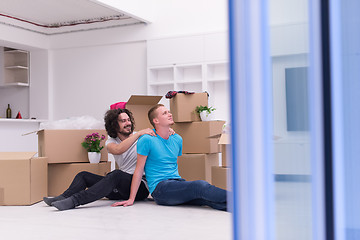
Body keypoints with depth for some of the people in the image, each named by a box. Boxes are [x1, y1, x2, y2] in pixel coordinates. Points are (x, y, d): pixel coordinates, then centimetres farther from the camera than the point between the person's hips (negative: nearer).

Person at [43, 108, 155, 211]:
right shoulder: (111, 142, 7)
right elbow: (118, 150, -17)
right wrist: (139, 133, -23)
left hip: (141, 186, -5)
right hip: (120, 187, 5)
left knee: (116, 175, -35)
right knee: (83, 175, 2)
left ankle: (74, 201, -44)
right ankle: (63, 198, -22)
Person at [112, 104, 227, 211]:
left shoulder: (177, 139, 16)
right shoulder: (147, 140, -4)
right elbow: (139, 170, -2)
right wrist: (131, 199, -4)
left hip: (177, 182, 7)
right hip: (159, 187, -6)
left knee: (207, 199, -24)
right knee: (200, 185, -29)